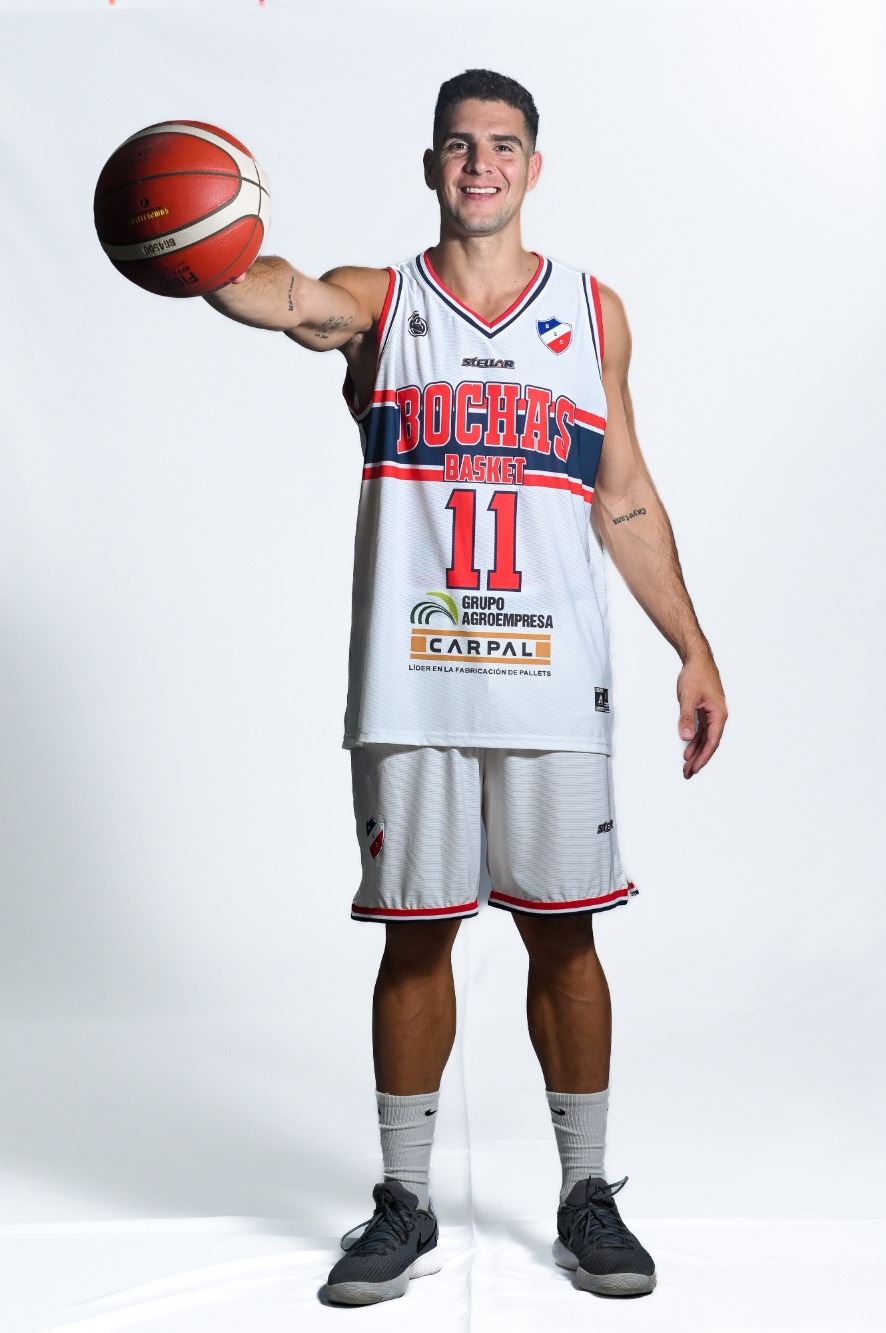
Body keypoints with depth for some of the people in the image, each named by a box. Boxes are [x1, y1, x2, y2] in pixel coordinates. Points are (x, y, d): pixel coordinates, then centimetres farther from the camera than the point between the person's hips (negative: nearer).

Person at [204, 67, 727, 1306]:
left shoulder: (594, 311, 12)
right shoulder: (376, 303, 7)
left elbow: (626, 497, 14)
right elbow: (274, 291, -17)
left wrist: (692, 647, 10)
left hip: (554, 679, 1)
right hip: (410, 681, -1)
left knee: (562, 930, 4)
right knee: (416, 930, 5)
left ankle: (587, 1198, 20)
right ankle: (405, 1207, 19)